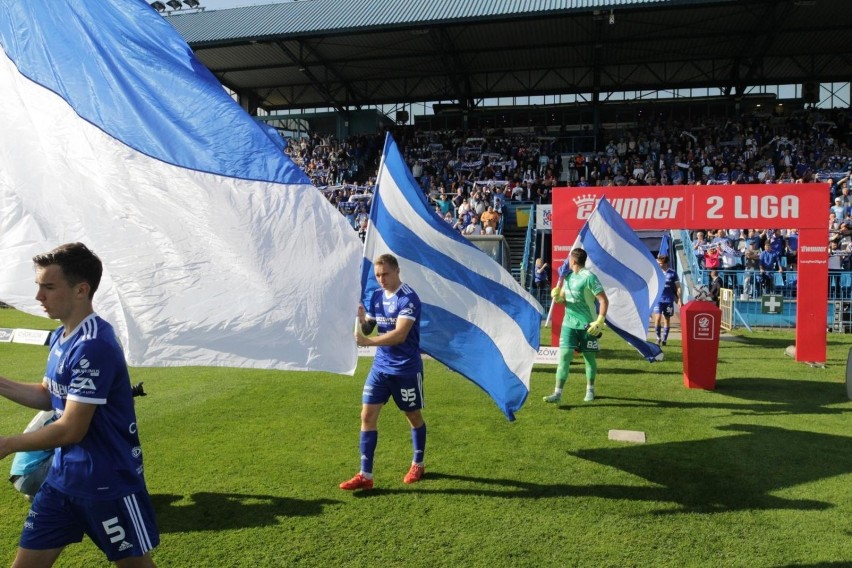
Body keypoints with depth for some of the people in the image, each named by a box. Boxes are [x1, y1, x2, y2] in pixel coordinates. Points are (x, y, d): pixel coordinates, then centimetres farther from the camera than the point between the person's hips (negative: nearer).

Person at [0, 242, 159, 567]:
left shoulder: (94, 346, -25)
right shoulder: (60, 336, 5)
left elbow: (71, 430, -23)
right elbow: (47, 396, 18)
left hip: (109, 483, -9)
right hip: (63, 476, 9)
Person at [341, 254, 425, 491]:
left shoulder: (408, 298, -17)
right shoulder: (376, 296, 5)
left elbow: (400, 334, -26)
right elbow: (367, 329, 8)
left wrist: (368, 342, -34)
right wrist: (361, 320, -14)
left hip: (406, 369, -6)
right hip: (380, 367, 6)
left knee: (413, 416, 11)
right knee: (367, 415, -1)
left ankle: (417, 465, 33)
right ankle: (365, 475, 4)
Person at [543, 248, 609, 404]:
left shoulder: (588, 277, -12)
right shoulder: (568, 276, 9)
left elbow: (604, 300, -14)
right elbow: (563, 299, 19)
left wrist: (600, 322, -20)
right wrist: (557, 296, -5)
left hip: (587, 325, -5)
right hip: (569, 324, 5)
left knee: (589, 357, 9)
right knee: (564, 356, -3)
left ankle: (590, 390, 27)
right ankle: (558, 393, -2)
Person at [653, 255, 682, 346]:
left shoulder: (673, 274, -2)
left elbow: (678, 287, 1)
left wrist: (679, 300, -3)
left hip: (669, 301, 0)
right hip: (658, 300, 0)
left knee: (667, 320, 8)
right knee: (657, 318, -13)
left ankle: (664, 339, 20)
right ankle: (658, 337, 4)